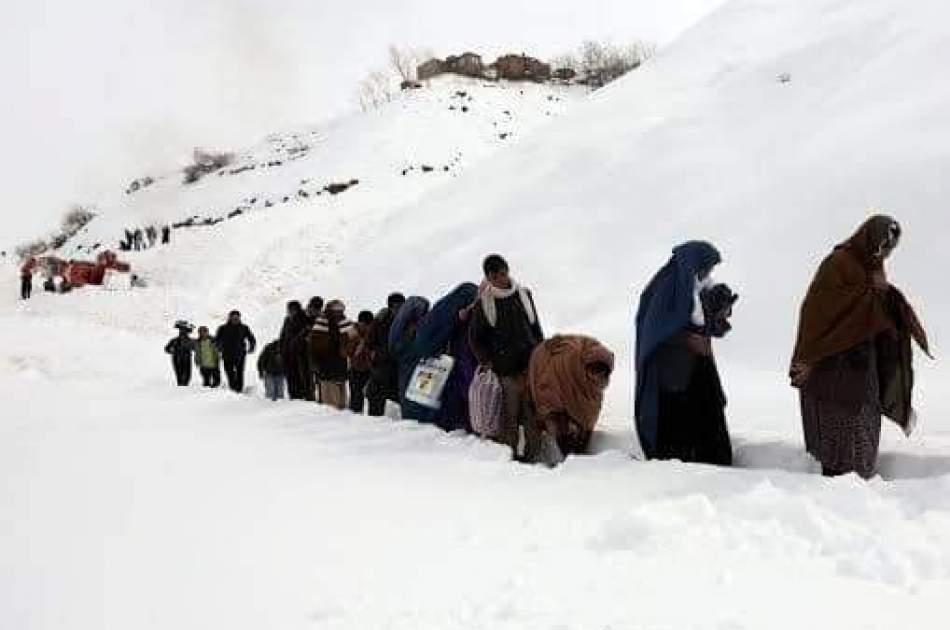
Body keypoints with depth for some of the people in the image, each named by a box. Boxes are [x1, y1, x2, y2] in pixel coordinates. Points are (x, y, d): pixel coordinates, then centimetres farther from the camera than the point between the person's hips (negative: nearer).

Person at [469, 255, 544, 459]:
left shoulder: (523, 294, 11)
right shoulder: (484, 303, 4)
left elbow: (537, 329, 18)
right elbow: (475, 337, 11)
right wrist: (486, 361, 1)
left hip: (530, 361, 2)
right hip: (505, 366, -2)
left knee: (533, 409, -4)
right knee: (510, 411, -6)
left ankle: (533, 453, 1)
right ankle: (509, 454, 1)